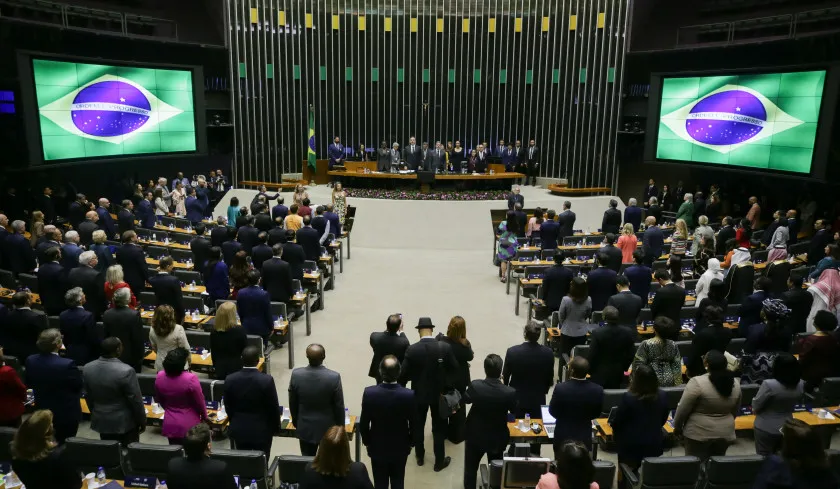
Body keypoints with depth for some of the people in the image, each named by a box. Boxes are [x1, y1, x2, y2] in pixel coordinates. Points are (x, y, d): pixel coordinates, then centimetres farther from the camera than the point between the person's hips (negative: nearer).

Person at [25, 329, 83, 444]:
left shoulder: (31, 361, -12)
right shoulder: (67, 365, -31)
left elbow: (29, 384, 3)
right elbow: (79, 385, -16)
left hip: (42, 412, 6)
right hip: (67, 414, -6)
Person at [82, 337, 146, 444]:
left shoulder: (88, 369, -7)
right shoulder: (126, 371, -26)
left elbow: (88, 397, 7)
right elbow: (136, 400, -17)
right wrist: (142, 421, -3)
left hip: (101, 421, 5)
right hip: (124, 423, -5)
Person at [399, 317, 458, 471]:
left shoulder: (412, 349, -19)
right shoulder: (445, 347, -18)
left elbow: (404, 373, -15)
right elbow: (454, 368, -6)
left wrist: (416, 375, 6)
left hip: (419, 393, 0)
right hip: (439, 393, 0)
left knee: (418, 426, 21)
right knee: (438, 428, 13)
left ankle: (419, 456, 36)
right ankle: (439, 462, 25)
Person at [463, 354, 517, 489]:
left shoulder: (475, 386, -26)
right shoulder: (510, 392, -29)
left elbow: (465, 399, -3)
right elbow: (515, 411, -7)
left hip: (475, 436, 0)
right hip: (498, 438, 0)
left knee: (470, 469, 23)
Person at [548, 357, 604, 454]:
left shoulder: (560, 388, -25)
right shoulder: (598, 390, -18)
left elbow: (553, 412, -9)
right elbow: (596, 414, -1)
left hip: (563, 437, -2)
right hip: (584, 437, 2)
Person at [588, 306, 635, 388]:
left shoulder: (597, 333, -21)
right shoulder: (628, 332, -10)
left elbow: (591, 355, -13)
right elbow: (631, 354, 0)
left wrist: (590, 369, 3)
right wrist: (624, 368, 15)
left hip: (600, 374, -3)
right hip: (618, 374, 3)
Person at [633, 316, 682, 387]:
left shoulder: (646, 344, -13)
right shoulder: (673, 345, 0)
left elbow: (638, 364, -10)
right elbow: (677, 366, 3)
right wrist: (678, 384, 11)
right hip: (669, 382, 4)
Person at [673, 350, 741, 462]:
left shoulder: (697, 382, -20)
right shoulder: (735, 384, 0)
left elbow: (683, 409, -15)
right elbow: (735, 412, 12)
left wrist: (677, 427, -1)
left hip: (700, 433, -5)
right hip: (725, 434, 6)